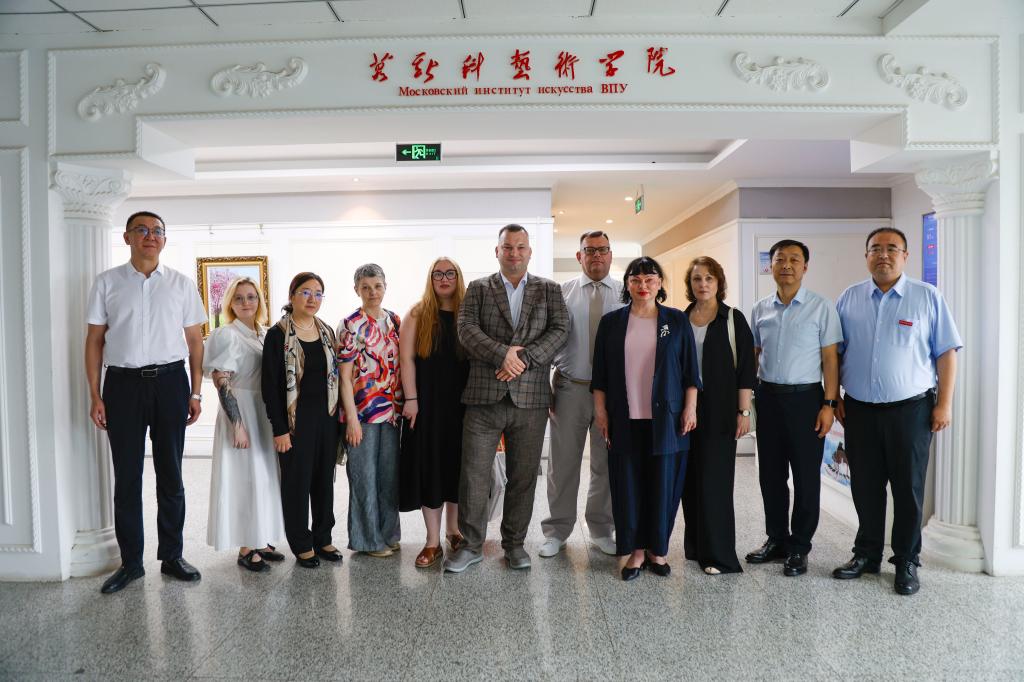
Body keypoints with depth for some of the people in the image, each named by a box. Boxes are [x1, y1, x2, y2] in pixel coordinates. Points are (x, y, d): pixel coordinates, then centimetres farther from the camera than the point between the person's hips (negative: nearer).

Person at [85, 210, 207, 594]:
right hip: (123, 382, 0)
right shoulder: (107, 283, 5)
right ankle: (131, 562, 18)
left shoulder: (182, 285, 7)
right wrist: (95, 396, -1)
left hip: (170, 380, 1)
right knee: (127, 476, 5)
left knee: (170, 474, 8)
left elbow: (195, 341, 7)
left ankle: (172, 556, 21)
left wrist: (196, 393, 2)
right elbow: (94, 340, 5)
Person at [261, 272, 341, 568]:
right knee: (297, 480, 6)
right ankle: (301, 544, 20)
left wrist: (338, 417, 7)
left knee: (325, 478, 12)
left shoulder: (327, 332, 9)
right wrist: (279, 429, -14)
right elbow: (270, 384, -10)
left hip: (326, 416, 5)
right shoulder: (278, 334, -7)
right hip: (295, 419, -5)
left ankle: (323, 538, 26)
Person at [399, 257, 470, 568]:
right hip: (427, 402, -1)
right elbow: (406, 358, -3)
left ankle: (454, 530, 28)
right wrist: (411, 399, -11)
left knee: (458, 464, 9)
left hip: (462, 402, 1)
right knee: (429, 465, 3)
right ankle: (433, 542, 13)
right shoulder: (418, 314, 2)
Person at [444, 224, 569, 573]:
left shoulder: (549, 290, 11)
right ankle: (472, 545, 19)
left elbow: (560, 330, -3)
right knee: (473, 475, 3)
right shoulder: (478, 288, 9)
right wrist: (503, 354, -18)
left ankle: (514, 543, 26)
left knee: (523, 476, 10)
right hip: (484, 397, 0)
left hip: (530, 399, 1)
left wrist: (523, 358, -15)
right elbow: (466, 329, -5)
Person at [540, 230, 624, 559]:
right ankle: (557, 531, 22)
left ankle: (601, 530, 29)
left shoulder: (626, 294, 4)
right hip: (570, 387, 0)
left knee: (607, 464, 12)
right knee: (562, 463, 6)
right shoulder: (562, 293, 4)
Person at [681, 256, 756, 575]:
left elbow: (745, 367, -5)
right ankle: (695, 545, 23)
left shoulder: (733, 319, -2)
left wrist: (744, 411, -10)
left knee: (714, 480, -2)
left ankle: (718, 555, 8)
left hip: (719, 411, -4)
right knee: (690, 479, 8)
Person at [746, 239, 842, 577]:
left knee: (806, 477, 4)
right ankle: (776, 540, 26)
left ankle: (799, 548, 18)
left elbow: (830, 358, -4)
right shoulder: (760, 309, 8)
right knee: (770, 474, 11)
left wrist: (829, 404, -10)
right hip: (767, 397, 4)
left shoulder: (821, 307, -3)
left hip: (805, 398, -4)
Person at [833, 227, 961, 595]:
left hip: (910, 409, -2)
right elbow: (834, 353, 9)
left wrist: (944, 404, -7)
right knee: (865, 487, 12)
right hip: (859, 410, 2)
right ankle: (867, 554, 27)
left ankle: (907, 562, 22)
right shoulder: (850, 298, 6)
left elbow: (946, 353, -2)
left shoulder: (928, 297, -1)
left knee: (908, 489, 7)